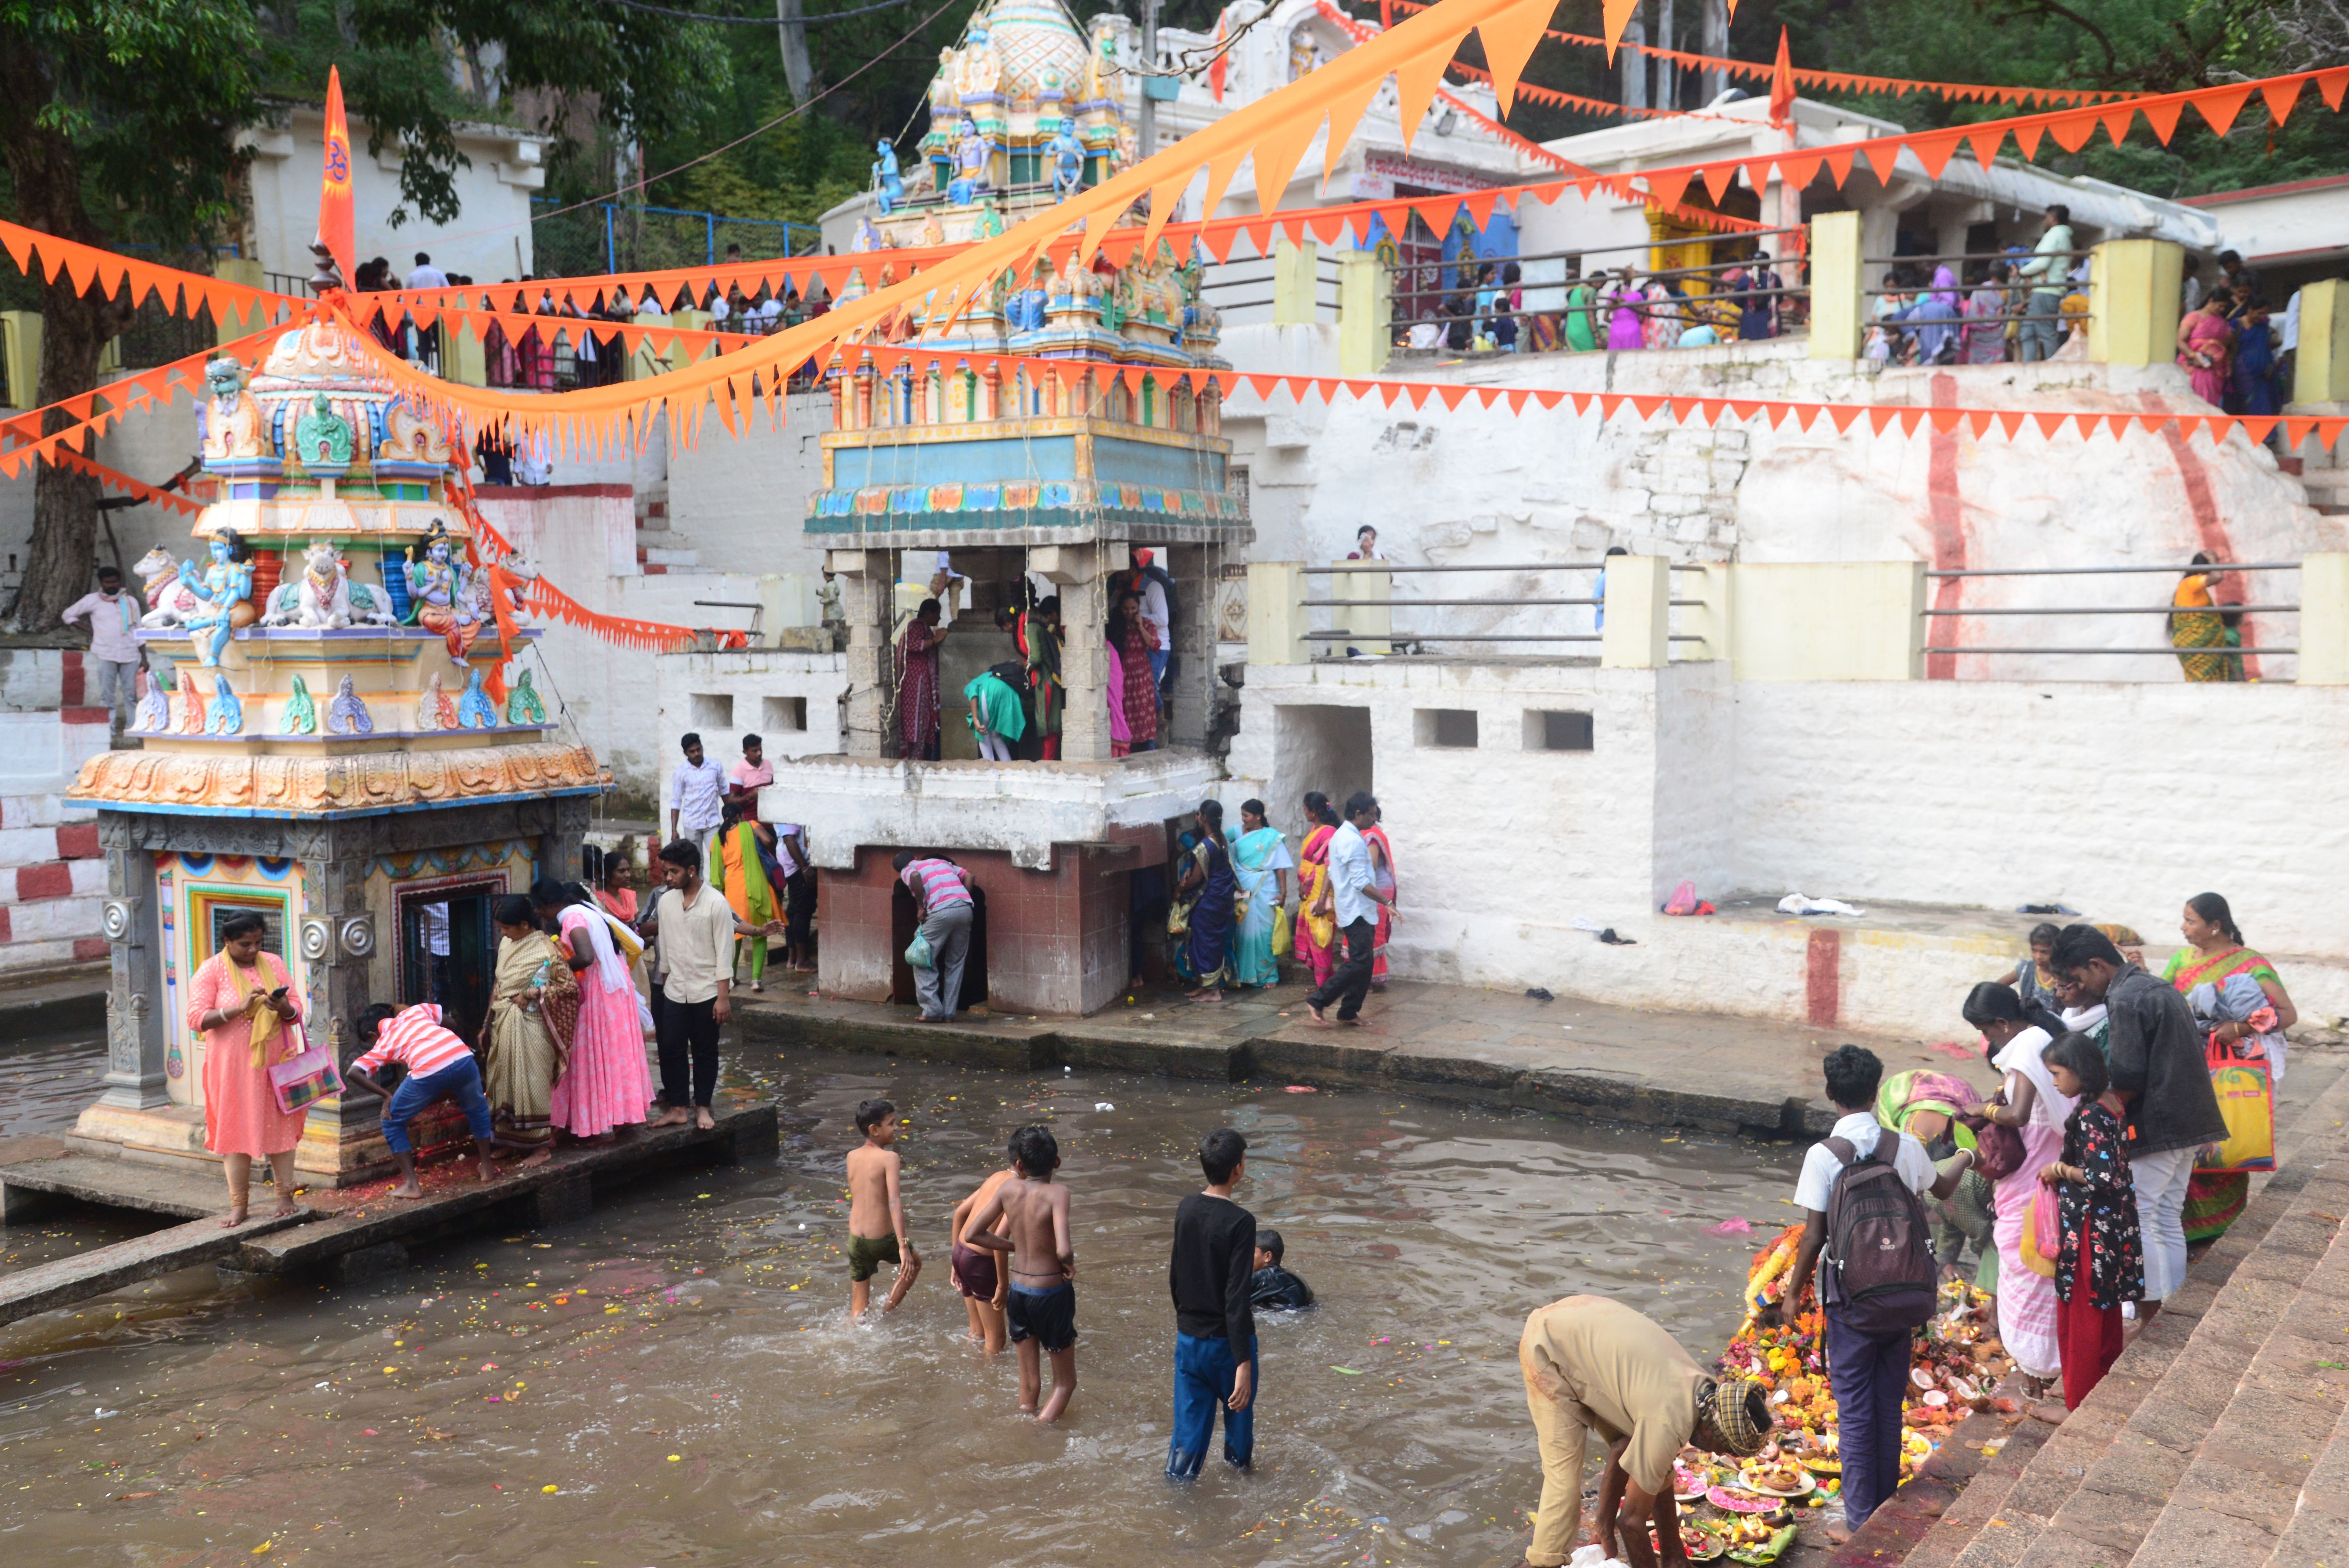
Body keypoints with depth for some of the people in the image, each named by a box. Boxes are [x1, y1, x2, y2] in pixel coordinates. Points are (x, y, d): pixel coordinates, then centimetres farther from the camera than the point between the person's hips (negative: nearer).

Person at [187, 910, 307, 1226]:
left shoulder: (274, 964, 7)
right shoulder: (210, 971, -3)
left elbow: (297, 1011, 7)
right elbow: (196, 1020, -12)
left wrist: (284, 1009, -17)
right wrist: (240, 1008, -23)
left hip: (276, 1062, 2)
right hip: (233, 1067, -2)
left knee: (281, 1127, 6)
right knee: (235, 1131, 1)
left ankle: (286, 1197, 17)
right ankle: (239, 1205, 10)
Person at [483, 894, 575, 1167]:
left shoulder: (545, 949, -14)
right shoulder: (506, 943, 8)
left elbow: (570, 986, -16)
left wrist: (531, 994, -18)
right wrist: (490, 1024, 16)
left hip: (529, 1029, -7)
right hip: (504, 1027, 7)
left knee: (532, 1085, -4)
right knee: (507, 1083, 11)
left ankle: (543, 1147, 5)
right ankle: (512, 1143, 22)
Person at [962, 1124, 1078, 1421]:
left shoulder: (1009, 1189, -7)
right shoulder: (1057, 1193, -21)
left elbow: (972, 1234, 0)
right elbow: (1063, 1250, -32)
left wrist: (1018, 1247, 6)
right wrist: (1069, 1263, -9)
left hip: (1018, 1292, 5)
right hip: (1052, 1294, -5)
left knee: (1029, 1383, 20)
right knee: (1065, 1382, 14)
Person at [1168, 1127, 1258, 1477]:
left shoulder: (1185, 1210, -2)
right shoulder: (1240, 1222, -21)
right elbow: (1237, 1297, -25)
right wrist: (1244, 1364, -25)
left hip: (1188, 1338, 4)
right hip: (1226, 1341, -4)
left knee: (1190, 1423, 9)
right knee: (1239, 1405, 23)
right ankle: (1239, 1461, 46)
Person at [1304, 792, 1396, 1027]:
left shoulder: (1340, 836, 14)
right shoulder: (1354, 841, -18)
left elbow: (1332, 872, 21)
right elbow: (1361, 882, -23)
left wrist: (1326, 898, 27)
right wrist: (1388, 902, -21)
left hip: (1354, 911, 10)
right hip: (1357, 912, -10)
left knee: (1363, 964, 11)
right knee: (1359, 964, -12)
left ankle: (1349, 1013, 12)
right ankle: (1317, 1002, -10)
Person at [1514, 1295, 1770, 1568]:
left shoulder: (1702, 1389, -6)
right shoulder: (1668, 1424, -31)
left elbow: (1660, 1481, 6)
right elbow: (1633, 1519, -22)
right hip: (1548, 1348, -9)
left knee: (1627, 1448, 5)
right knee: (1564, 1476, -13)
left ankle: (1604, 1530, 22)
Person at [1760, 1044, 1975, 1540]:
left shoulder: (1824, 1155, -15)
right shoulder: (1906, 1146, -3)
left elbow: (1814, 1237, -13)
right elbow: (1941, 1188, 19)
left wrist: (1792, 1296, -1)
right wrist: (1963, 1159, 41)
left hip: (1851, 1298, -4)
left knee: (1855, 1407, 5)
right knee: (1889, 1403, 15)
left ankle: (1860, 1521, 10)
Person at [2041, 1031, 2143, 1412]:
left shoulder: (2091, 1117, -23)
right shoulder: (2105, 1106, 6)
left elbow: (2103, 1177, -27)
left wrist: (2061, 1170, -14)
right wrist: (2064, 1170, 6)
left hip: (2091, 1232, -9)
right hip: (2109, 1226, 9)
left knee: (2080, 1315, 3)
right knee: (2103, 1311, 21)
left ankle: (2078, 1404, 14)